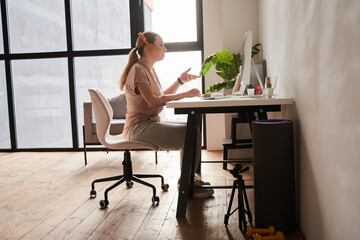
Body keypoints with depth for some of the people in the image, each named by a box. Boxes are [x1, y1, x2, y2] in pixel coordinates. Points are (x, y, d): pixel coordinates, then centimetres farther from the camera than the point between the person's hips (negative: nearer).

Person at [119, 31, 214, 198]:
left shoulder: (149, 69, 18)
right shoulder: (138, 70, -13)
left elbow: (163, 96, 18)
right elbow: (153, 101, -23)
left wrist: (180, 80, 8)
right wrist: (185, 94, -21)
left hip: (151, 123, 10)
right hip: (139, 128, -10)